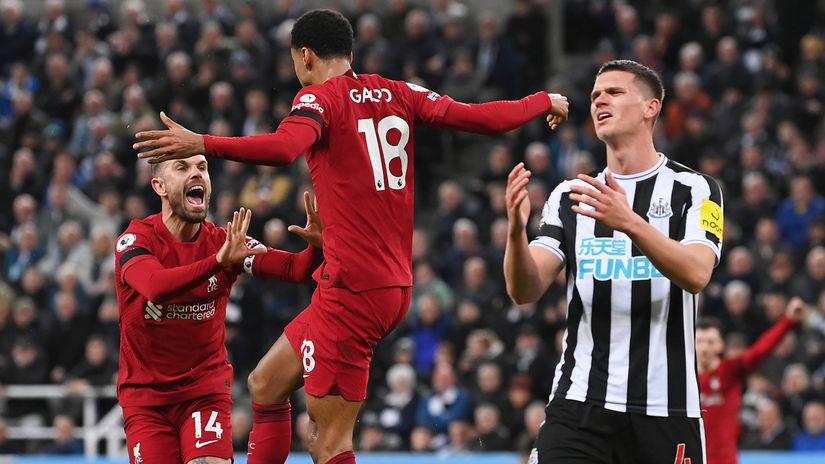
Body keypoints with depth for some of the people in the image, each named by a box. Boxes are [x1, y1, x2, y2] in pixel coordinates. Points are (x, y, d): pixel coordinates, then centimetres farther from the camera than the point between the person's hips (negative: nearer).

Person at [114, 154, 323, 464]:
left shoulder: (225, 242, -2)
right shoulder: (136, 239, -12)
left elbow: (295, 269, -12)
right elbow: (155, 286, -34)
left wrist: (317, 246, -35)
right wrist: (219, 261, -47)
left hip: (206, 389, 1)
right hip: (146, 397, -1)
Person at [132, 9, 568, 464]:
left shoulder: (319, 97, -8)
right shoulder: (398, 94, 9)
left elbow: (285, 147, -29)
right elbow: (481, 118, 5)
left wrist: (203, 144, -37)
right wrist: (545, 101, 21)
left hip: (352, 287, -8)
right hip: (394, 285, 8)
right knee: (265, 386, 21)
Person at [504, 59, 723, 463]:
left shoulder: (694, 190, 0)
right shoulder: (570, 195, 11)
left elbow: (696, 275, -18)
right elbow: (525, 291, 0)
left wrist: (629, 223, -33)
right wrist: (516, 230, -20)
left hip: (666, 412, -2)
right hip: (578, 404, 2)